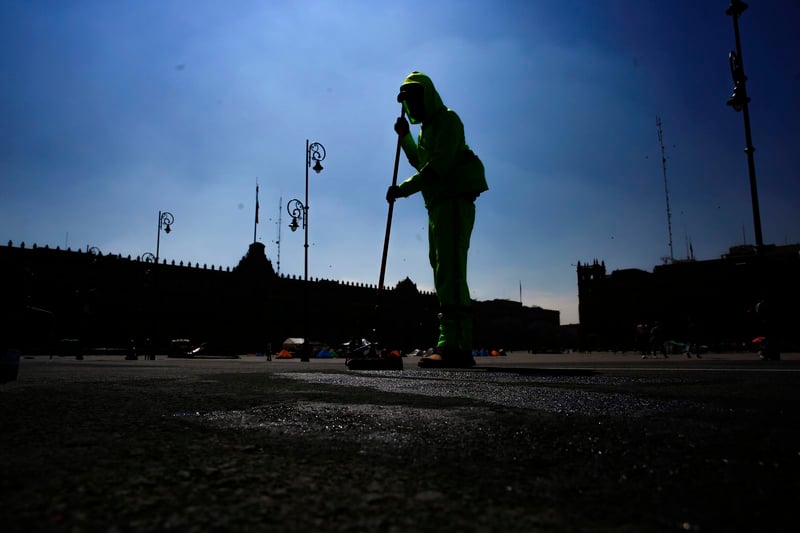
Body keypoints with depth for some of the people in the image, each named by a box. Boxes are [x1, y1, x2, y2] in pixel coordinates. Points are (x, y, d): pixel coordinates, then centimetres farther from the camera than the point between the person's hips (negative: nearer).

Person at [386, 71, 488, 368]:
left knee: (449, 271, -19)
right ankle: (461, 349, 6)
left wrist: (404, 188, -18)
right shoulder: (427, 128, 27)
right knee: (446, 273, 5)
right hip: (439, 205, 10)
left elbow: (438, 165, -16)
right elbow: (419, 163, 35)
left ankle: (451, 345, -24)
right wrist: (404, 136, 24)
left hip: (454, 202, -10)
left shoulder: (447, 119, -2)